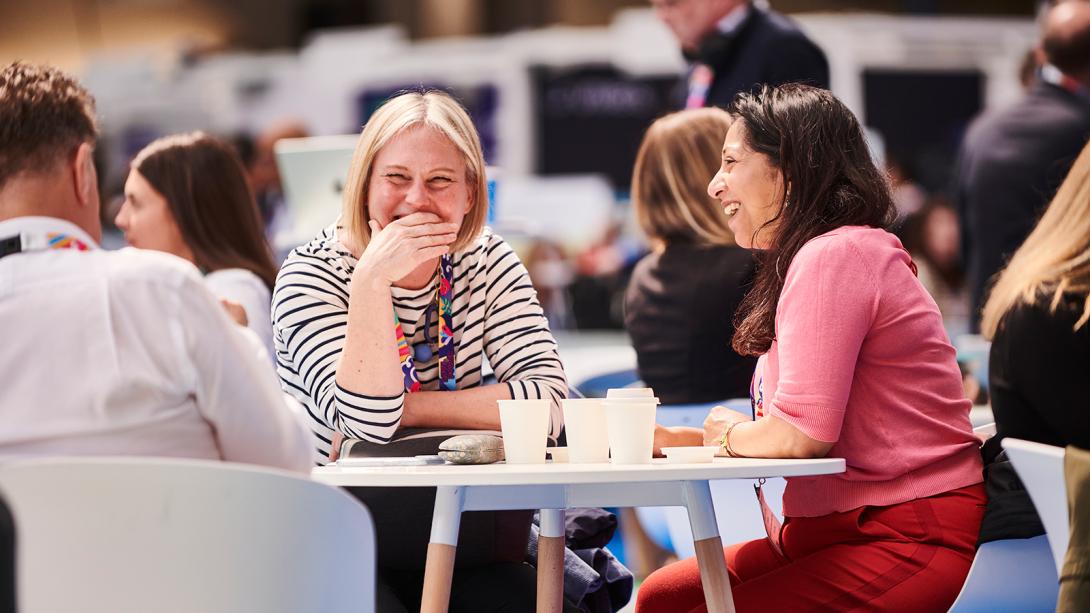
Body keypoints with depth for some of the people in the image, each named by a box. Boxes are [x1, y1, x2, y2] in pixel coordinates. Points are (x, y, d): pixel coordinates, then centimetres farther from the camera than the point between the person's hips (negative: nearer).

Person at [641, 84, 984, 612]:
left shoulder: (835, 255, -15)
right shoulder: (808, 258, 20)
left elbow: (801, 433, -21)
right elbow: (799, 435, 16)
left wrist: (729, 433, 0)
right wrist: (669, 438, 7)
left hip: (915, 545, -10)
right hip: (842, 527, 10)